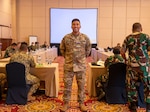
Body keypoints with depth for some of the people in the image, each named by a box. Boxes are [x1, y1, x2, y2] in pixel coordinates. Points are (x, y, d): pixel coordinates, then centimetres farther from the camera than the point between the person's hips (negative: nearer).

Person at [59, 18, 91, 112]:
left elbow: (88, 48, 15)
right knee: (67, 84, 4)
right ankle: (66, 103, 18)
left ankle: (81, 103, 22)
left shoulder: (85, 37, 0)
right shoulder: (66, 37, -1)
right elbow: (62, 49, 14)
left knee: (81, 85, 7)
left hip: (81, 65, 0)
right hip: (68, 65, 0)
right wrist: (66, 57, 11)